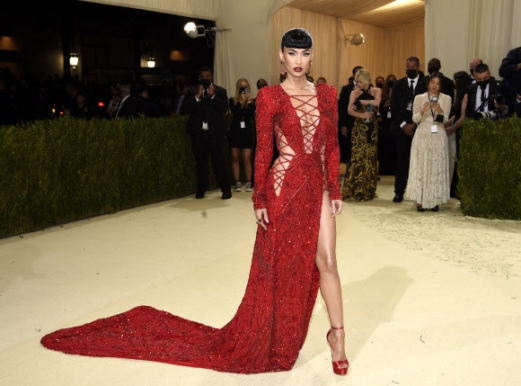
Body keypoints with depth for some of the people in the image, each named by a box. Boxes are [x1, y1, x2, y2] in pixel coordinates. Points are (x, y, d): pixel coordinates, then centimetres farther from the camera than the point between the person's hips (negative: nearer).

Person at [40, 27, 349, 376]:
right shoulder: (270, 96, -6)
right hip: (285, 187, -4)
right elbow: (264, 151, -6)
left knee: (326, 262, 4)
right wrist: (259, 199, -7)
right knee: (280, 265, 7)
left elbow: (332, 146, 9)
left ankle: (337, 335, 20)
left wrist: (336, 191, 6)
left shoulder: (327, 93, 7)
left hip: (317, 187, 4)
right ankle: (265, 340, 28)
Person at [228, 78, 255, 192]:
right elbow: (235, 112, -14)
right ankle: (237, 182, 7)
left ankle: (249, 182, 1)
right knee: (235, 158, 2)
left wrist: (249, 102, -20)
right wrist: (241, 101, -21)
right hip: (235, 131, 1)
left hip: (247, 131, -1)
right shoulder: (233, 101, 3)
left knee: (247, 159, -4)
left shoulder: (251, 101, 3)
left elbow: (251, 113, -12)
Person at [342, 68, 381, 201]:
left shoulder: (376, 91, 7)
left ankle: (367, 191, 14)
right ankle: (354, 190, -3)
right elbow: (350, 110, -14)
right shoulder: (354, 92, 1)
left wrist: (360, 101, -10)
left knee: (370, 158, 6)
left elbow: (377, 102, -14)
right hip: (359, 128, -2)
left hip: (372, 128, 3)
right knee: (358, 157, -7)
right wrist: (361, 115, -30)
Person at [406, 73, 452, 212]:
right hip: (422, 136, 0)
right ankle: (420, 200, 0)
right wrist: (422, 111, -16)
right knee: (420, 167, -2)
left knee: (437, 167, 0)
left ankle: (435, 200, 4)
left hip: (438, 137, 0)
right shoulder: (419, 98, 6)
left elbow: (445, 120, -1)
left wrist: (440, 111, -20)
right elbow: (415, 119, 2)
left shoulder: (446, 98, 6)